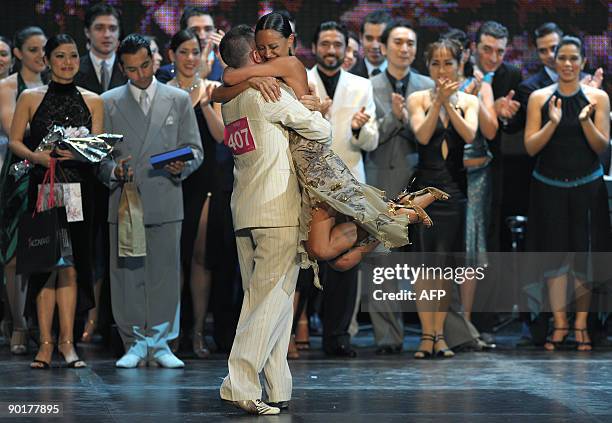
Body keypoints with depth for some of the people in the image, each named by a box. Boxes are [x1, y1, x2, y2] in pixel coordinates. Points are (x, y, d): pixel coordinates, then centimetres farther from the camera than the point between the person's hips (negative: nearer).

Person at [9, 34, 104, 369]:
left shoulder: (92, 101, 11)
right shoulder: (30, 98, 8)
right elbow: (14, 141, 4)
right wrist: (36, 156, -15)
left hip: (78, 188, 1)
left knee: (70, 263, -4)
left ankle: (66, 340, 0)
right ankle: (46, 341, 0)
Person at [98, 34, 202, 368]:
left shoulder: (179, 100, 10)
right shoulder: (108, 102, 10)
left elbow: (194, 149, 10)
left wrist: (183, 165, -12)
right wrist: (113, 171, -11)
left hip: (165, 202, 0)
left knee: (165, 274, -1)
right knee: (127, 275, 0)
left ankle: (160, 344, 8)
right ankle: (135, 344, 10)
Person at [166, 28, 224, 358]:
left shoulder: (211, 89, 7)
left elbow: (221, 135, -2)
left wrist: (205, 104, -13)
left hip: (204, 179, 0)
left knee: (200, 255, -1)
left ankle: (198, 331, 3)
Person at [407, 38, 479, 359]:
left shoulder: (469, 101, 8)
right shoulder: (418, 99, 4)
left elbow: (469, 134, -9)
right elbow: (422, 135, -11)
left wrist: (448, 104, -17)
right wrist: (438, 101, -17)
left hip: (454, 188, 1)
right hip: (424, 186, -1)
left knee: (445, 264, 2)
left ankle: (439, 334, 8)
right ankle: (427, 335, 0)